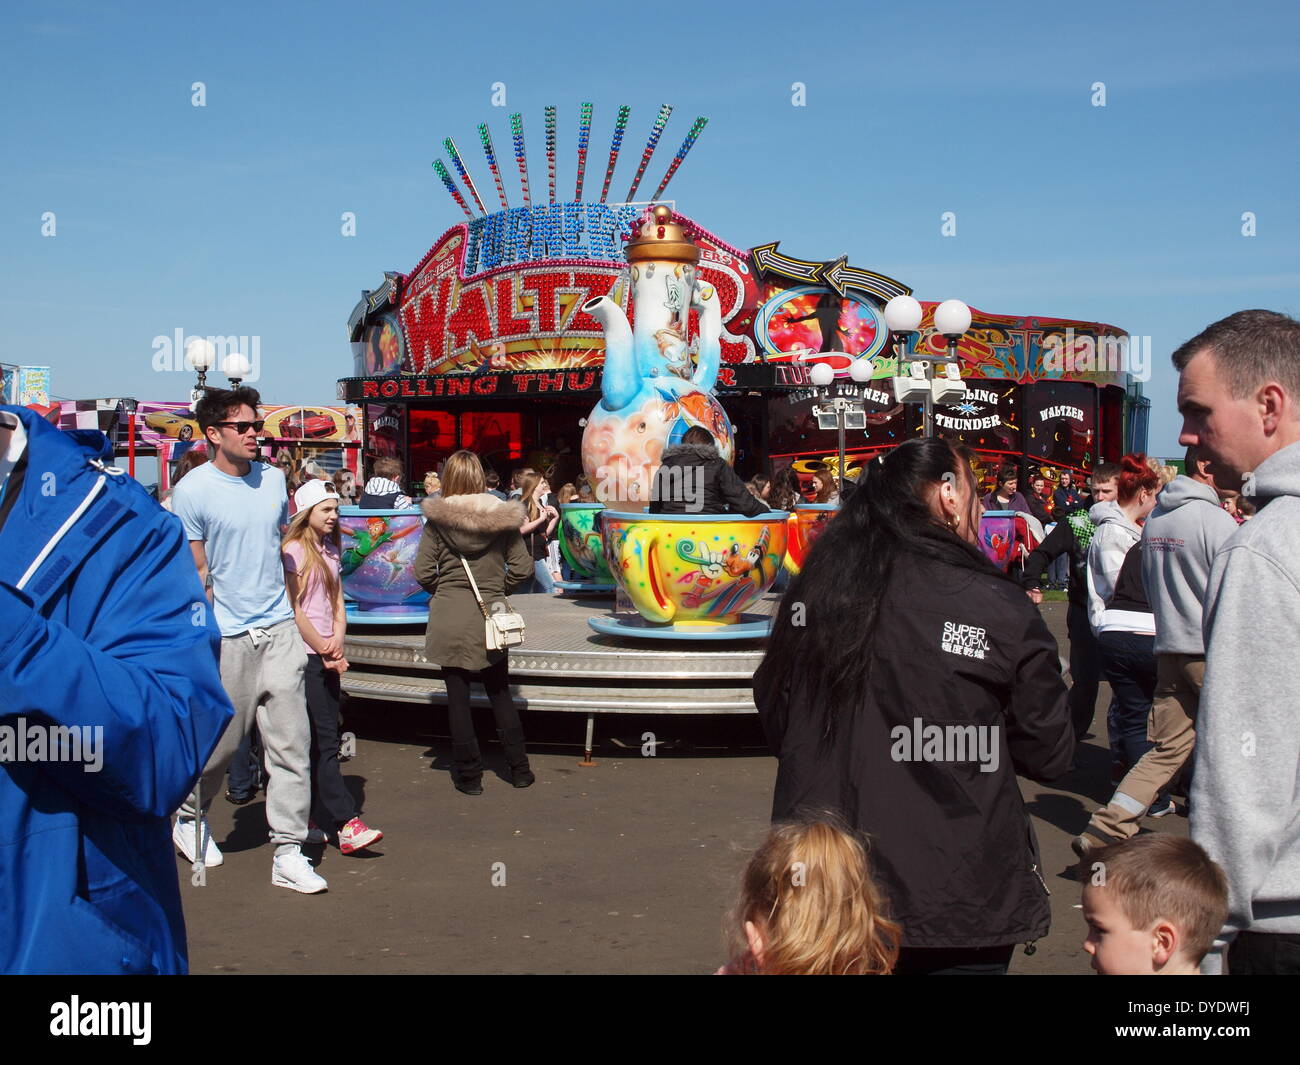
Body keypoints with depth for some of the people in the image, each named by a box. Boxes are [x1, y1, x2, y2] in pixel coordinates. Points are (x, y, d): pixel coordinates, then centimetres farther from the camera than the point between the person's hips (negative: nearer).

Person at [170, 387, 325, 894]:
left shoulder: (274, 480, 8)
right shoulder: (193, 491, -7)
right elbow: (197, 575, -5)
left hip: (279, 631, 4)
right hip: (226, 637, -4)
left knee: (291, 743, 0)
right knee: (219, 743, 7)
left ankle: (288, 852, 5)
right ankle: (189, 819, 35)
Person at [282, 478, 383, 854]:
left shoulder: (330, 549, 16)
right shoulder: (293, 551, -8)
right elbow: (294, 611, -11)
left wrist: (337, 642, -2)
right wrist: (324, 651, -7)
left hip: (328, 657, 7)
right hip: (305, 655, -7)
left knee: (321, 741, 7)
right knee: (323, 741, -9)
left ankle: (317, 821, 13)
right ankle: (346, 825, -12)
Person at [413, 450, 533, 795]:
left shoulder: (438, 519, -5)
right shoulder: (501, 516, -1)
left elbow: (423, 572, -7)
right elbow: (522, 568, -3)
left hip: (449, 615, -2)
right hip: (490, 616, 2)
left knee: (458, 696, 7)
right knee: (500, 692, 15)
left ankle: (469, 776, 12)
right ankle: (519, 769, 18)